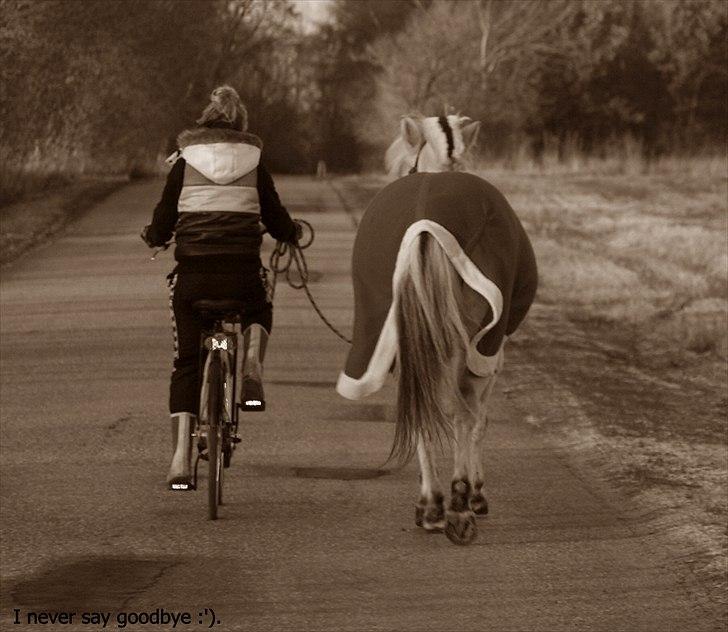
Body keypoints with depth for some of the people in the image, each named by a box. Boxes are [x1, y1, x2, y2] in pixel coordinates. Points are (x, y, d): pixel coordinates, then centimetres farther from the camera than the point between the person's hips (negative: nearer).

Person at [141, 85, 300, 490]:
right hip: (243, 274, 0)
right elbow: (279, 224, 11)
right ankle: (252, 367, 4)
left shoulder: (184, 164, 6)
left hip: (192, 274, 0)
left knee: (186, 365, 11)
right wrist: (294, 233, 34)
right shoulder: (254, 166, 7)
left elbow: (161, 227, 4)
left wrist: (151, 237, 27)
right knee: (258, 311, 35)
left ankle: (181, 456, -2)